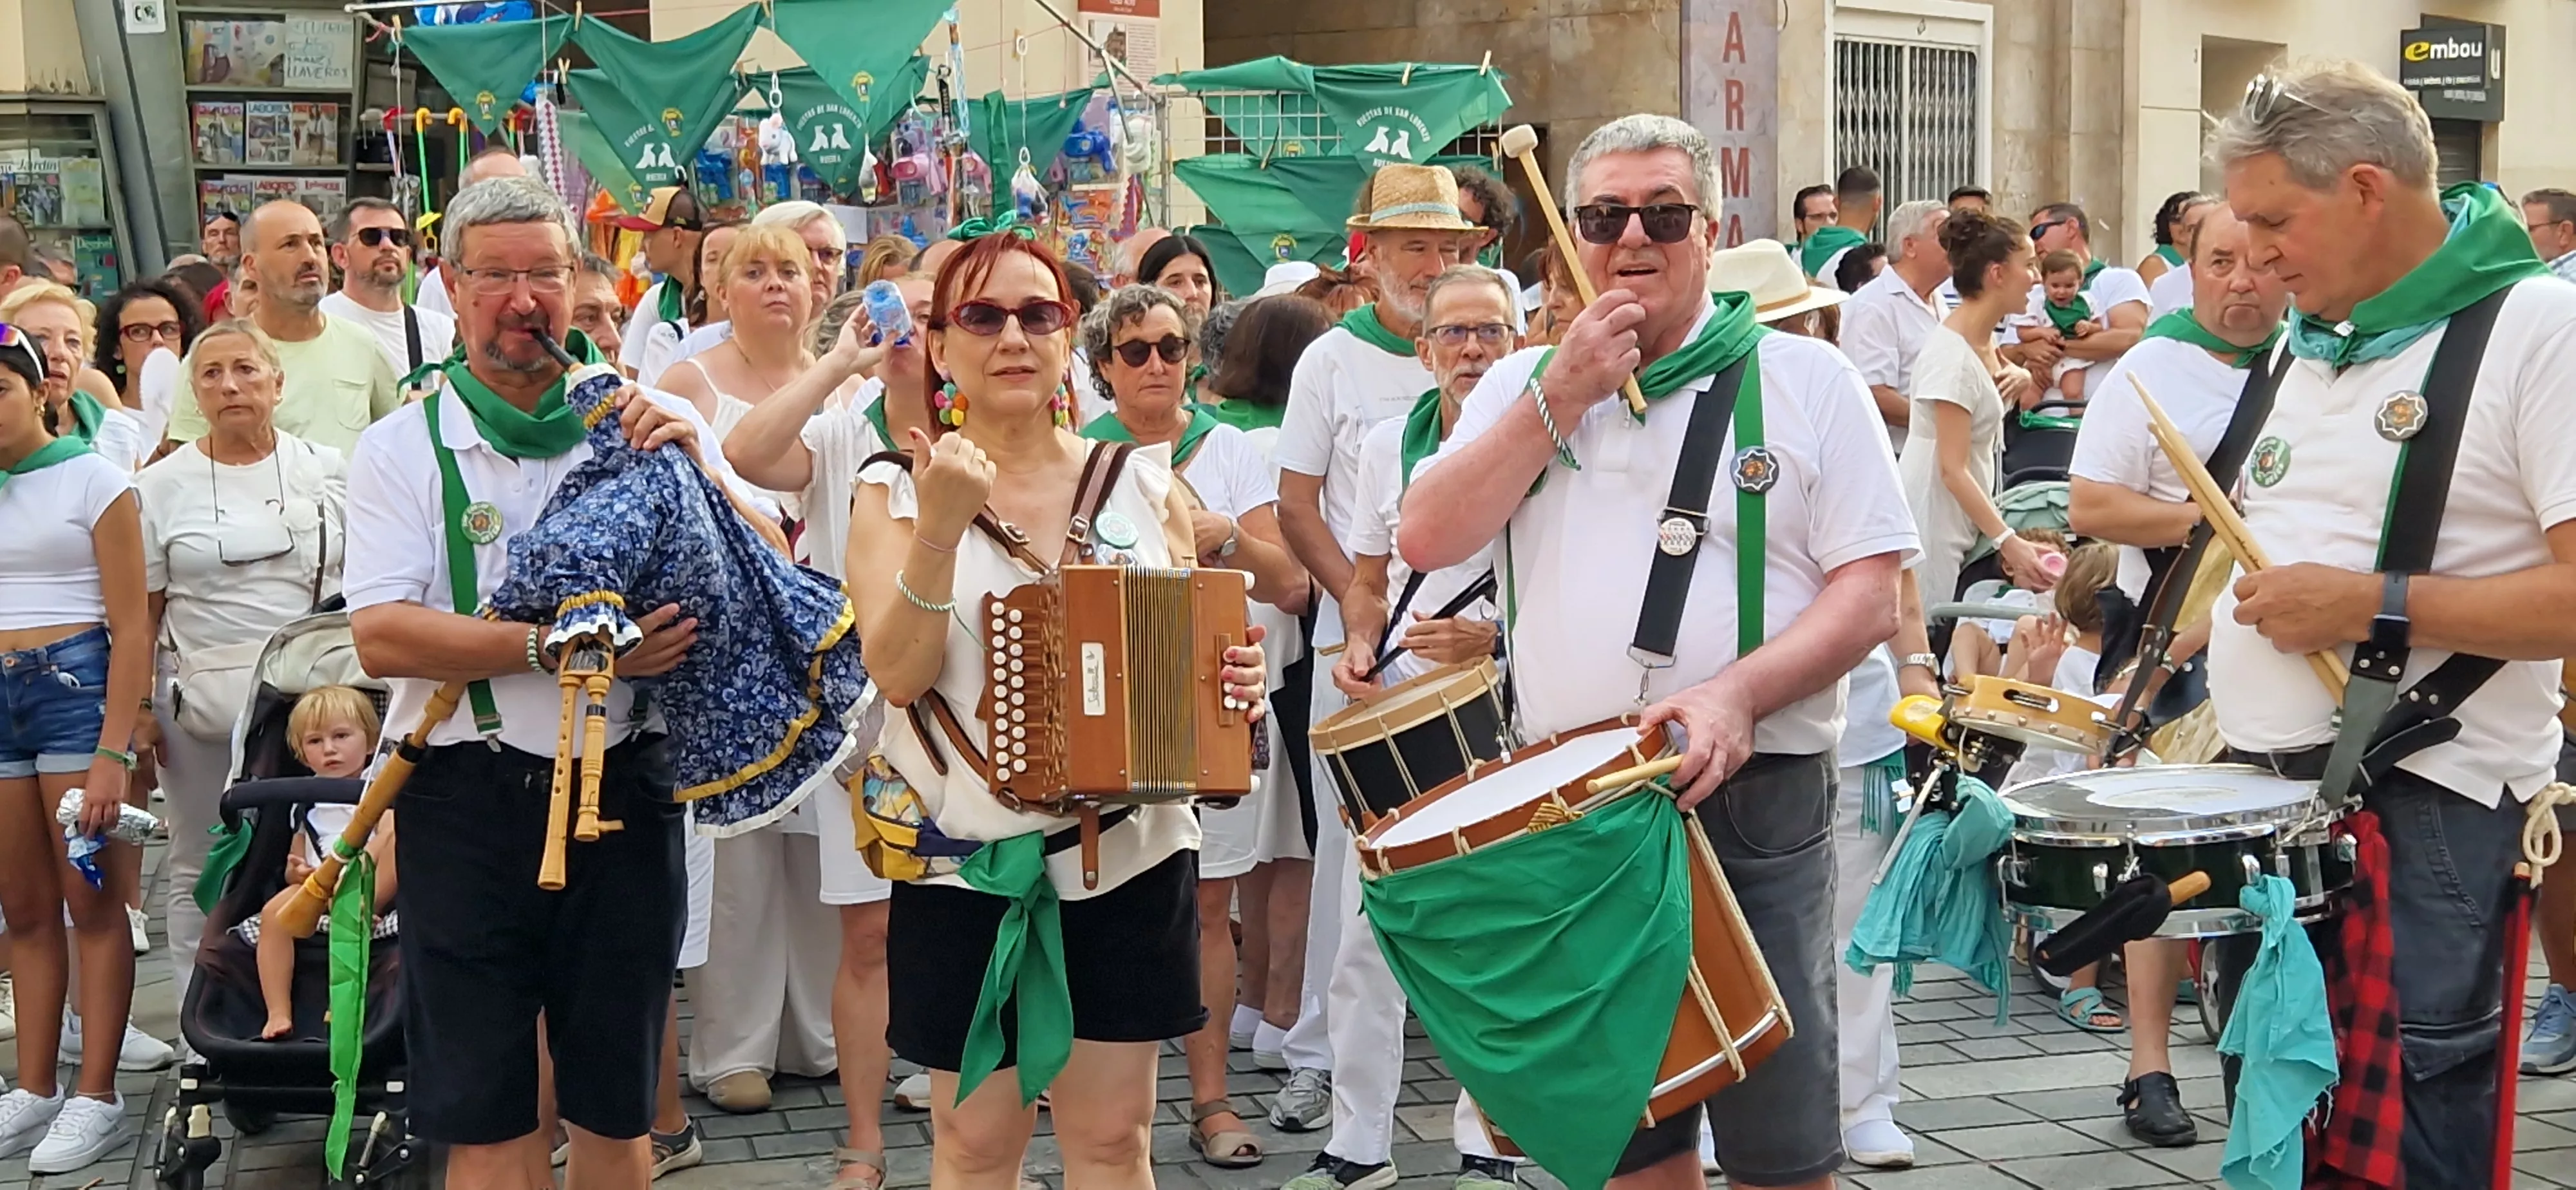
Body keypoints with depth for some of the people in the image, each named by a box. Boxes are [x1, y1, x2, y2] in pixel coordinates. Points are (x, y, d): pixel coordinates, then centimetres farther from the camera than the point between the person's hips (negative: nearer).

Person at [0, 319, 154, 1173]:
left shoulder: (93, 480, -4)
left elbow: (131, 630, -7)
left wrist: (111, 755, -14)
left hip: (75, 685, -5)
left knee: (90, 902, -1)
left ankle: (97, 1098, 4)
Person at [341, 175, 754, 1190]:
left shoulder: (651, 422, 5)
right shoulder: (403, 447, -1)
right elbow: (382, 638, -13)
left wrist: (696, 468, -13)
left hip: (625, 790, 2)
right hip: (469, 800, -1)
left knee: (616, 1104, 13)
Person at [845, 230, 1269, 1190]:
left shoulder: (1143, 483, 5)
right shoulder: (899, 494, 0)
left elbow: (1198, 649, 12)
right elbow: (897, 673, -12)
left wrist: (1235, 684, -11)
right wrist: (942, 527, -24)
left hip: (1127, 853, 2)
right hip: (968, 862, -1)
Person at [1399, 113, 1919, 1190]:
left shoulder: (1804, 377, 1)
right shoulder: (1526, 384, 12)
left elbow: (1871, 593, -5)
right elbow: (1428, 538, -1)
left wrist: (1738, 694, -21)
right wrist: (1564, 395, -7)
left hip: (1754, 804, -3)